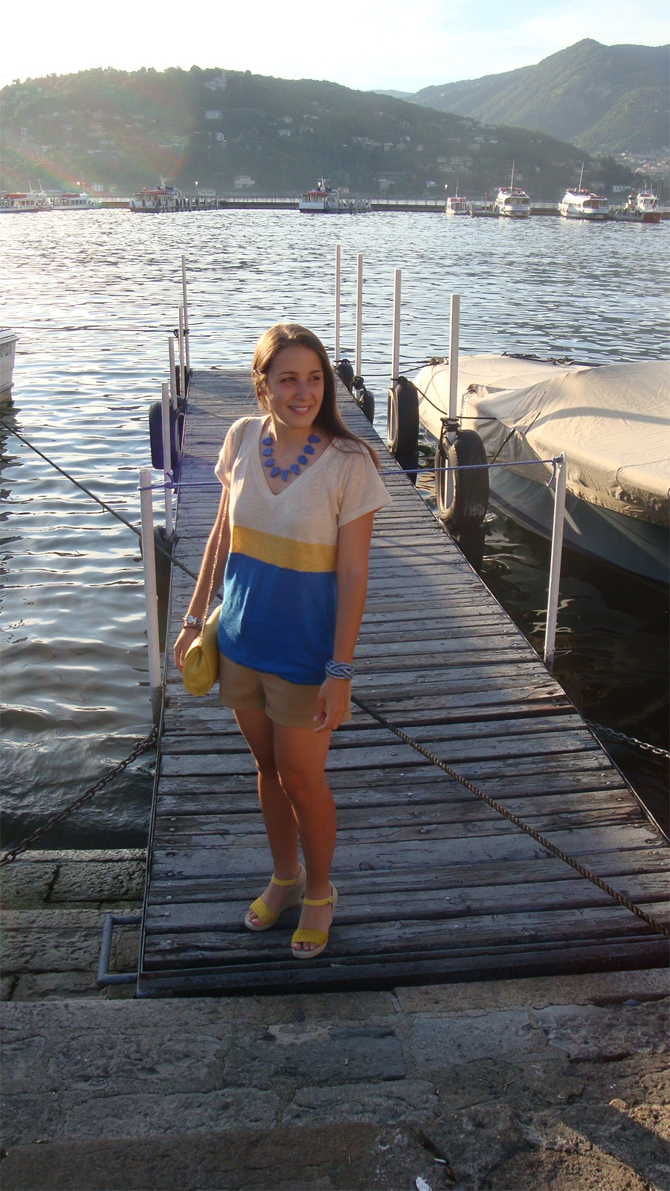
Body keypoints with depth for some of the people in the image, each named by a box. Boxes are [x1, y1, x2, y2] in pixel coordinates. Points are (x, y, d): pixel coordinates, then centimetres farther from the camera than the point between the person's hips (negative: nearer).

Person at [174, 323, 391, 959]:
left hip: (304, 645, -4)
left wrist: (340, 671, -15)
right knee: (266, 765, 20)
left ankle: (319, 891, 34)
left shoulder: (348, 463, -17)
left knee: (300, 777, 9)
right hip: (240, 634, 5)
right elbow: (221, 535, 8)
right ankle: (284, 876, 42)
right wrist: (194, 616, 9)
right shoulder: (244, 439, -4)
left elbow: (352, 574, -15)